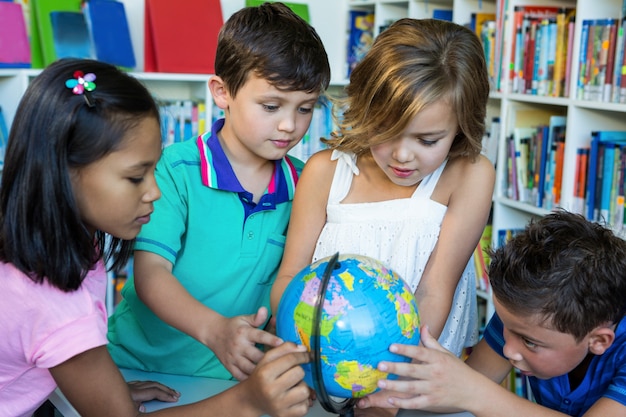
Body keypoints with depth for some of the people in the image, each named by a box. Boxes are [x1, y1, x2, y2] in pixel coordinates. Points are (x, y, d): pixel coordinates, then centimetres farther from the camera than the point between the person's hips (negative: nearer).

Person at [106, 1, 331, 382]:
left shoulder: (302, 185, 3)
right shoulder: (175, 169, -8)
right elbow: (150, 272, -13)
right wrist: (214, 329, -28)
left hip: (235, 372, 3)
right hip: (141, 361, -2)